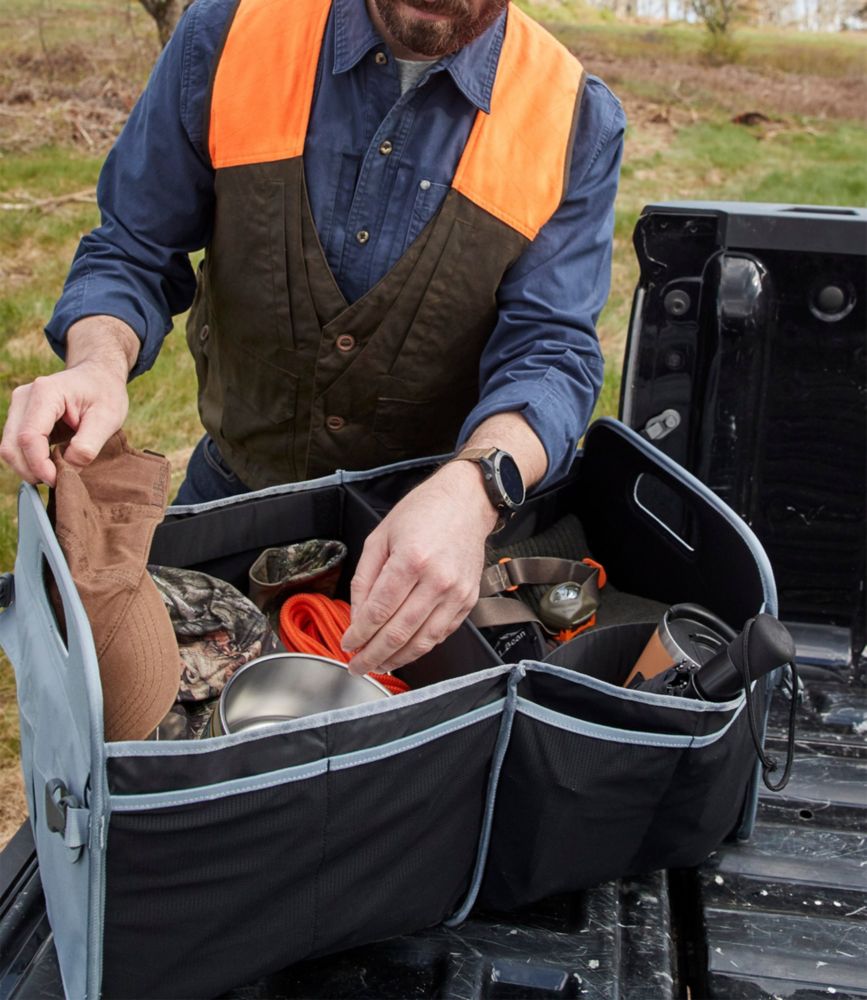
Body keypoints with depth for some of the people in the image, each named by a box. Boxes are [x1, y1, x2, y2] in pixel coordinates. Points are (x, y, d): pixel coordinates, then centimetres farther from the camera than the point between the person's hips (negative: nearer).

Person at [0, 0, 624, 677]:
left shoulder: (576, 122, -17)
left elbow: (550, 348, -23)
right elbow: (132, 252, -7)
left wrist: (469, 491, -44)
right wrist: (100, 363, -30)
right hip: (236, 487, 2)